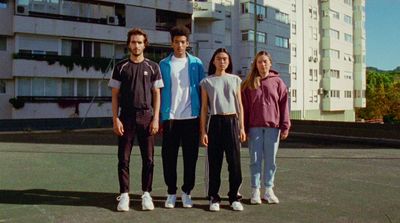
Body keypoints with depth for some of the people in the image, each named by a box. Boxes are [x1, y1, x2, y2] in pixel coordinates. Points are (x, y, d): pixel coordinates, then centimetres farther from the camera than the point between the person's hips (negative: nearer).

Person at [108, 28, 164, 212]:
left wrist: (155, 119, -4)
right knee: (123, 158, 1)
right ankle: (124, 195, 10)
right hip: (126, 117, 0)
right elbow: (115, 95, 5)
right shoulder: (121, 67, 6)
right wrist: (115, 119, -5)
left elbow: (156, 94, 5)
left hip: (146, 117, 0)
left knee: (148, 158, 3)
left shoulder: (152, 67, 7)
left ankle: (146, 194, 14)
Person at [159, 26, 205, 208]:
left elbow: (201, 90, 8)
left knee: (190, 156, 6)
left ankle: (187, 191, 19)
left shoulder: (196, 63, 6)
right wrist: (160, 118, -3)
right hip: (170, 117, 0)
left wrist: (202, 116, 1)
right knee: (169, 156, 4)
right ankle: (171, 192, 17)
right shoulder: (164, 64, 5)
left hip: (191, 117, 0)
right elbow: (159, 92, 4)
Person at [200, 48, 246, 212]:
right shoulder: (207, 82, 6)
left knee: (234, 161, 0)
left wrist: (242, 127, 4)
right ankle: (214, 198, 11)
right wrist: (203, 131, -1)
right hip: (215, 122, -1)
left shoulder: (235, 80, 11)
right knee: (214, 162, 2)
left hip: (232, 121, 1)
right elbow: (204, 108, 5)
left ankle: (234, 197, 12)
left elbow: (239, 105, 11)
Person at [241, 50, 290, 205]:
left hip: (273, 126, 0)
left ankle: (269, 190, 19)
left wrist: (285, 126, -3)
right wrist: (244, 128, -1)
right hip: (254, 127, 0)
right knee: (255, 160, 5)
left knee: (271, 160, 8)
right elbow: (244, 106, 4)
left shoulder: (277, 81, 5)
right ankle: (255, 191, 13)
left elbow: (284, 105, 2)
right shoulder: (249, 83, 6)